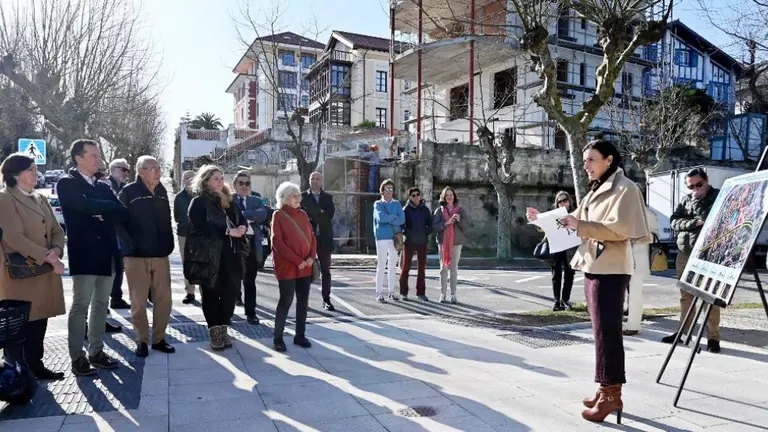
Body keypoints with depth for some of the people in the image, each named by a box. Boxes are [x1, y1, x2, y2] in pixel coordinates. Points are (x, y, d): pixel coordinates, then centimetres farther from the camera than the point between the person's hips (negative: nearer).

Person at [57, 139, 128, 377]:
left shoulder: (103, 187, 15)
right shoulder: (67, 183, -2)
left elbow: (123, 214, 5)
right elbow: (85, 206, -20)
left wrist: (102, 214, -11)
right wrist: (109, 206, -4)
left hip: (107, 253, 6)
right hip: (84, 254, -6)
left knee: (101, 305, 10)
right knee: (80, 306, -2)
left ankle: (96, 352, 20)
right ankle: (77, 358, 6)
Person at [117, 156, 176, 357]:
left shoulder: (162, 192, 12)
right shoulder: (128, 192, -5)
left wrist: (169, 245, 8)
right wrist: (130, 245, -14)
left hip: (161, 255, 5)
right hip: (136, 255, -5)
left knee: (163, 299, 6)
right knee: (139, 301, 3)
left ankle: (159, 339, 19)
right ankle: (142, 341, 16)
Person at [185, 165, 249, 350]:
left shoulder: (228, 201, 17)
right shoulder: (199, 202, -4)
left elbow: (241, 218, 15)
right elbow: (202, 227, -17)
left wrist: (242, 227, -9)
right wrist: (227, 231, -19)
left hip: (231, 255, 6)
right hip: (210, 256, -6)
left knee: (230, 292, 6)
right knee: (211, 294, 3)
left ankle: (223, 329, 18)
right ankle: (215, 332, 12)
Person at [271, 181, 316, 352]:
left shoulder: (303, 214, 12)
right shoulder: (278, 215, -5)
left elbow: (312, 237, 12)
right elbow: (277, 242, -12)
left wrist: (312, 257, -5)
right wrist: (297, 260, -15)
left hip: (306, 267, 6)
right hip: (287, 267, -6)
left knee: (303, 301, 9)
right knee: (286, 301, -4)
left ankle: (300, 335, 20)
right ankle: (278, 338, 8)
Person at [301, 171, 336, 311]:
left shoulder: (328, 197, 11)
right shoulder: (303, 196, 4)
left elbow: (330, 213, -4)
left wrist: (313, 217, -10)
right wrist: (320, 214, -13)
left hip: (324, 238, 2)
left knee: (326, 270, 5)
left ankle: (326, 300, 10)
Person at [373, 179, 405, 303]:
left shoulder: (397, 204, 11)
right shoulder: (378, 204, 3)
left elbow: (402, 219, -3)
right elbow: (381, 218, -15)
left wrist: (388, 219, -10)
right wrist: (395, 216, -5)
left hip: (395, 237, 3)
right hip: (382, 237, -3)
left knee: (393, 266, 8)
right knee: (381, 265, -4)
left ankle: (391, 291, 15)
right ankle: (379, 293, 0)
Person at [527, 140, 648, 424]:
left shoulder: (624, 188, -7)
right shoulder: (595, 191, 20)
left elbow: (619, 229, -18)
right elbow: (576, 226, 22)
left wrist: (579, 225, -24)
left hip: (610, 271, -9)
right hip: (593, 269, 9)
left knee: (607, 331, -7)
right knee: (602, 331, 11)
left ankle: (611, 394, 0)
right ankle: (607, 390, 19)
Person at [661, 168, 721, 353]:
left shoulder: (718, 197, 0)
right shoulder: (685, 199, 15)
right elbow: (674, 221, 3)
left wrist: (697, 201, -12)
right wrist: (694, 223, -10)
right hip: (684, 254, 5)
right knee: (686, 296, 10)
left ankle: (713, 337, 0)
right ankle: (683, 332, 17)